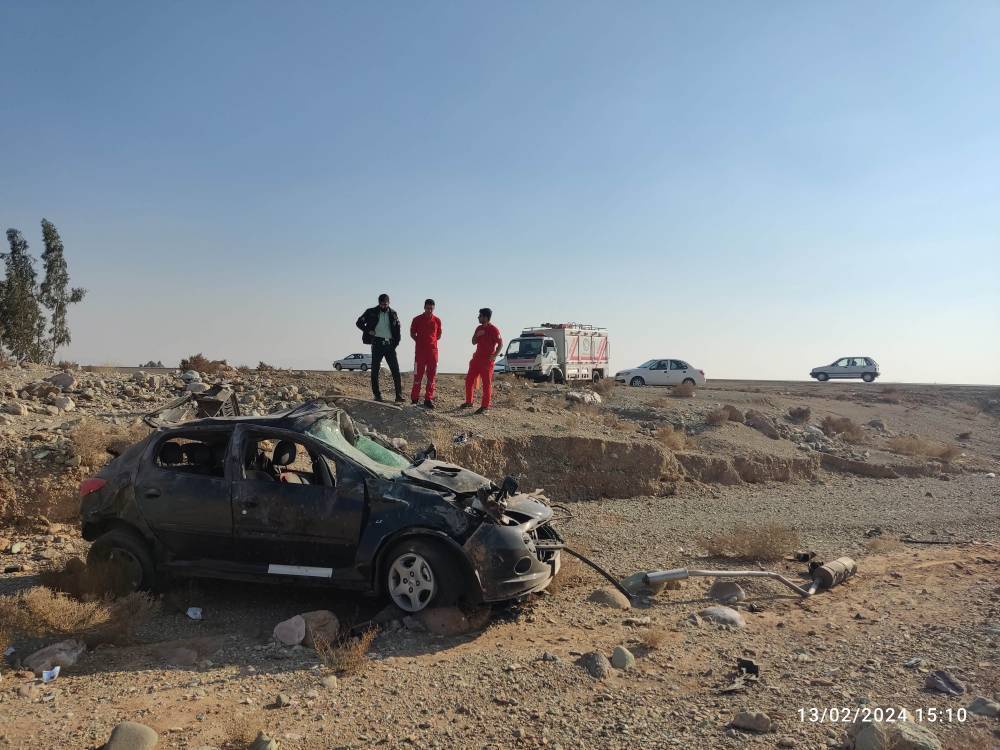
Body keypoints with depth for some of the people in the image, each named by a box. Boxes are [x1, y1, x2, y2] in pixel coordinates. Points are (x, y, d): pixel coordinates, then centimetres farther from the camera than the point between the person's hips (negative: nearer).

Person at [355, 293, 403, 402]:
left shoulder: (393, 313, 9)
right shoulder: (371, 312, 3)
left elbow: (397, 328, 16)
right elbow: (359, 322, 7)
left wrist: (396, 342, 5)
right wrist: (368, 331, -8)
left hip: (389, 344, 1)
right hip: (377, 344, -1)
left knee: (395, 370, -5)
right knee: (375, 371, 0)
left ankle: (399, 396, -4)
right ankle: (377, 395, 8)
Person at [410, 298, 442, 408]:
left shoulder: (437, 320, 5)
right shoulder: (417, 319, 1)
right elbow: (412, 333, 10)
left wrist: (431, 341, 5)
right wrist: (420, 341, 3)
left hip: (433, 351, 2)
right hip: (420, 351, -2)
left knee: (432, 376, 3)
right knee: (418, 375, 1)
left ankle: (428, 399, 9)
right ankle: (414, 398, 8)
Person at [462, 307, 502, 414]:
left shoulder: (493, 329, -11)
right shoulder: (479, 328, 11)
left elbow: (500, 343, -12)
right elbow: (473, 342, 14)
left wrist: (494, 356, -19)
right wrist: (477, 335, -6)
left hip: (487, 360, -8)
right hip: (477, 358, 8)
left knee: (486, 383, -4)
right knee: (469, 380, 10)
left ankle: (485, 406, 0)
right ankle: (468, 402, 22)